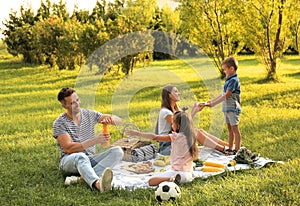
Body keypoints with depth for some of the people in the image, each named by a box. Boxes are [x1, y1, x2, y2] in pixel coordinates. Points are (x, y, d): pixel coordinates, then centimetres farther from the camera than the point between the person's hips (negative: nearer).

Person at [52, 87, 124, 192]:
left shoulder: (90, 114, 10)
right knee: (80, 157, -39)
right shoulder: (59, 123, -4)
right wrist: (95, 140, -25)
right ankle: (97, 183, -70)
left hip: (91, 158, 5)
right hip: (69, 161, -4)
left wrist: (111, 119, -18)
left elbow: (119, 120, 8)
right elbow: (69, 148, -16)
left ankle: (85, 177, -40)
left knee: (117, 151, -20)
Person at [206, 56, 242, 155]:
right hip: (227, 108, 9)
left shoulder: (234, 80, -17)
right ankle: (230, 149, 22)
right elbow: (223, 94, 17)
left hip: (233, 108, -9)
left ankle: (237, 150, 3)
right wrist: (212, 100, 13)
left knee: (235, 129, -3)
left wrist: (213, 104, -20)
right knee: (229, 129, 14)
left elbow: (226, 96, -22)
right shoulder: (228, 79, 11)